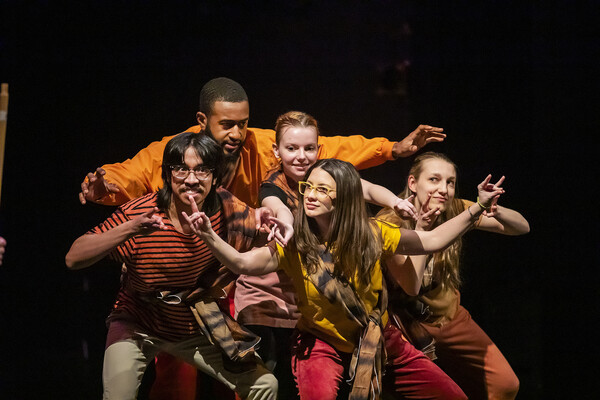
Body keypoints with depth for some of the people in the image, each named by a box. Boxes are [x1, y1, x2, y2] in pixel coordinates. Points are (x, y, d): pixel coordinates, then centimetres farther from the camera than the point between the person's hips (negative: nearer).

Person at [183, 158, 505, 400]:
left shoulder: (370, 235, -12)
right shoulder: (294, 244, -17)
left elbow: (430, 242, -1)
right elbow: (243, 263, -31)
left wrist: (476, 209, -8)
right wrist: (210, 237, -49)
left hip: (374, 339, 3)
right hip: (322, 343, -3)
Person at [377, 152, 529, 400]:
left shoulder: (455, 210, -9)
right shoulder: (389, 223, -21)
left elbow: (522, 228, -10)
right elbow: (411, 286, -29)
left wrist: (496, 212, -32)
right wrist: (421, 229, -33)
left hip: (450, 317, 5)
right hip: (408, 323, -5)